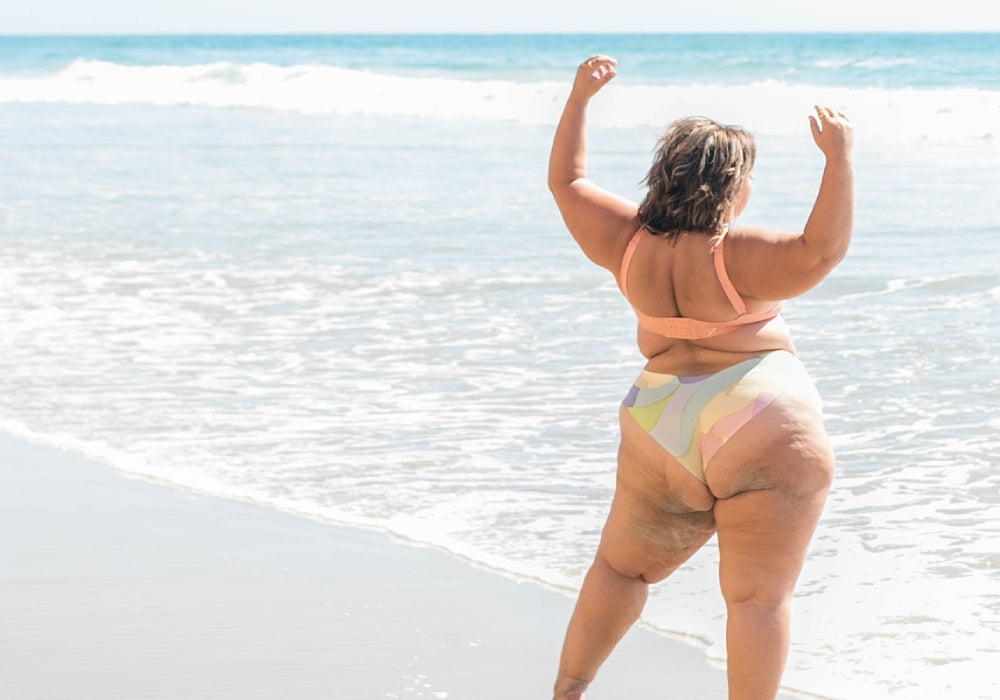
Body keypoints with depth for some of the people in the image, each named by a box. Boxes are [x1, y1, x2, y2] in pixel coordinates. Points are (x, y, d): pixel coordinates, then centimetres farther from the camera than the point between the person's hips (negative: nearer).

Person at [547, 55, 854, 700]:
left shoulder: (628, 241, 3)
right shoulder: (733, 256, -15)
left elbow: (567, 183, 17)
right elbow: (821, 252, -27)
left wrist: (580, 97, 23)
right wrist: (840, 157, -23)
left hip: (663, 432, 6)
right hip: (763, 434, -5)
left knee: (622, 567, 22)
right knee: (758, 596, -1)